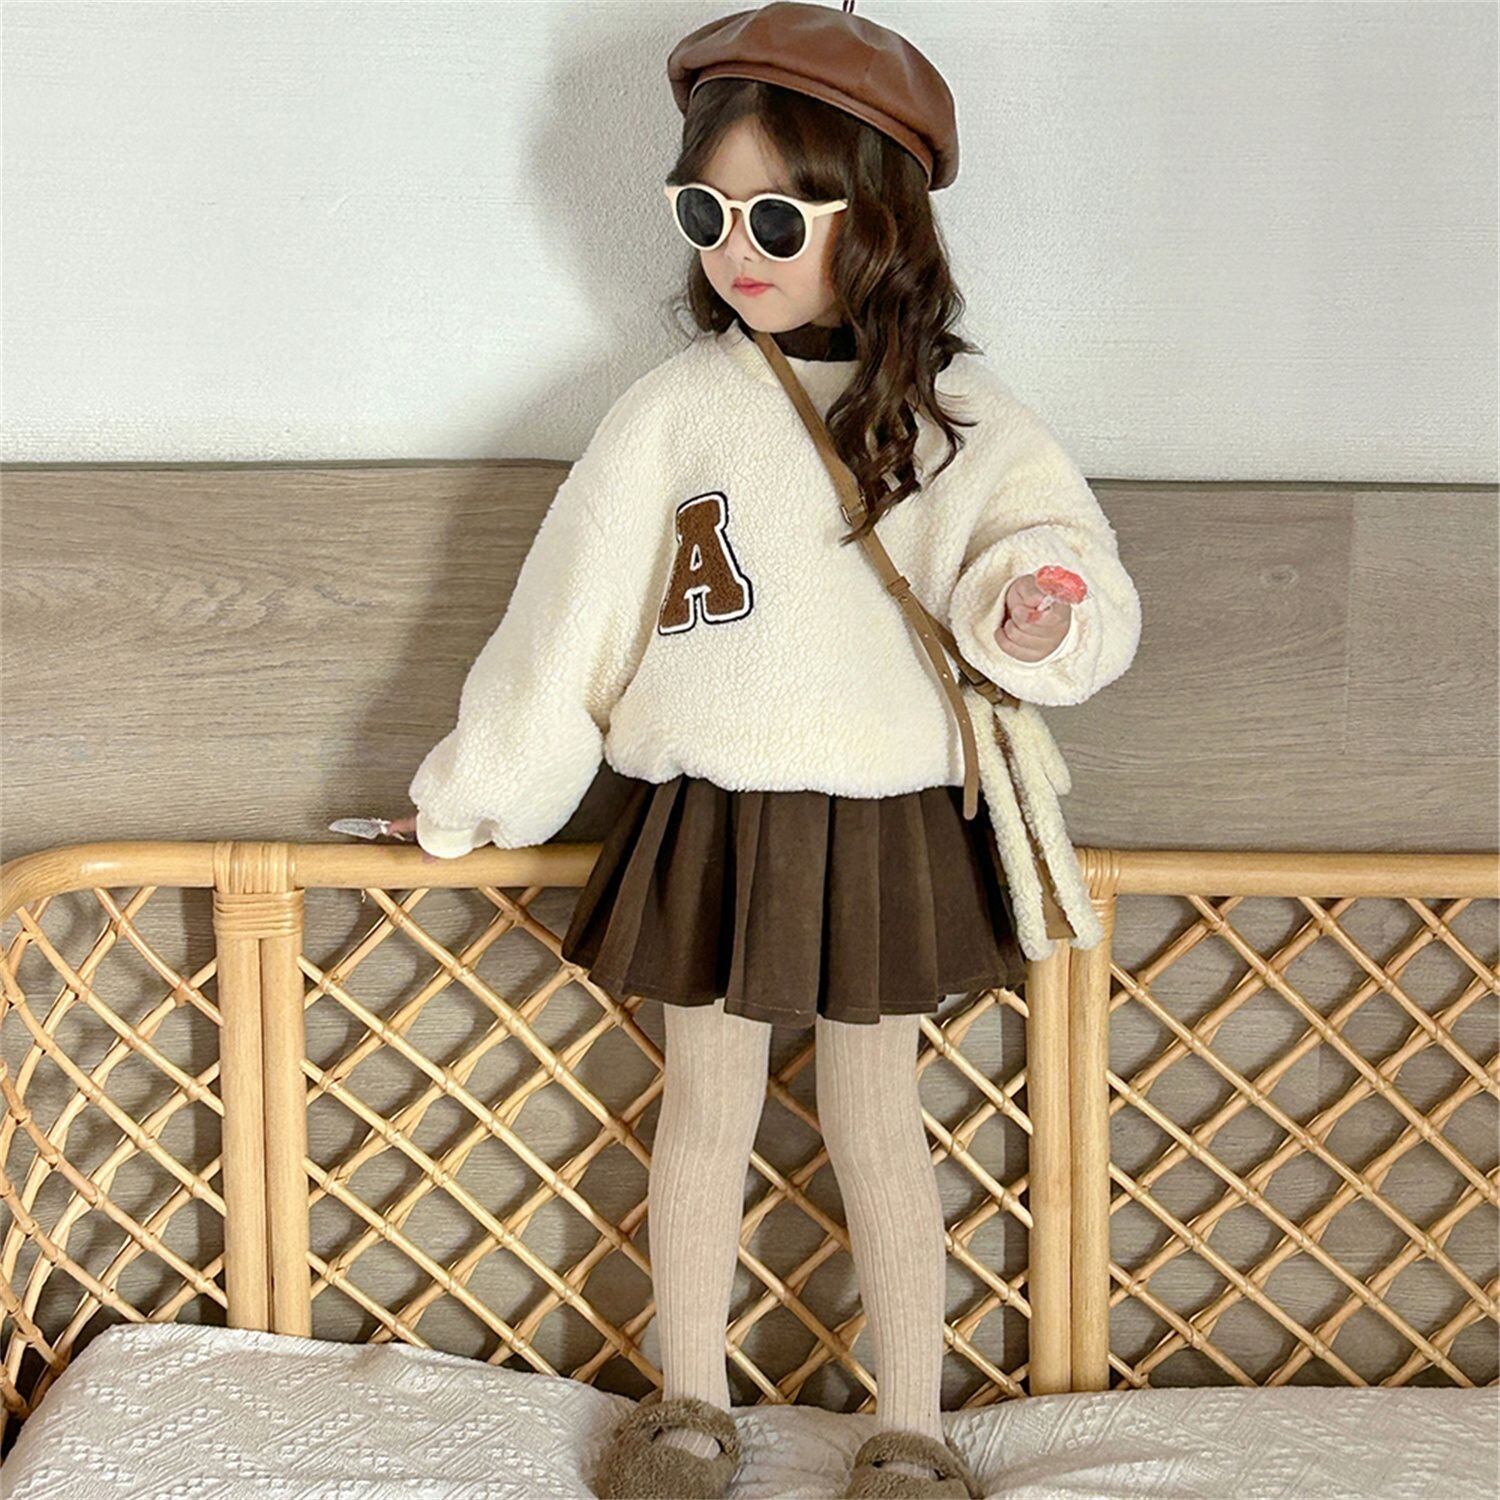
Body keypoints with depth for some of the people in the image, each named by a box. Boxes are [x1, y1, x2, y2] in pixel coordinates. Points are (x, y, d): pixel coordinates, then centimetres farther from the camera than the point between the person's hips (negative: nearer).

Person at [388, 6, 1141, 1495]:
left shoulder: (953, 415, -4)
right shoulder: (675, 409, -4)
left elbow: (1061, 553, -2)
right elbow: (572, 610, 2)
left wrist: (1039, 604, -27)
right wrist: (473, 794, 9)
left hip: (886, 827, 0)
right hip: (707, 818, 1)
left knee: (874, 1116, 10)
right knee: (704, 1099, 12)